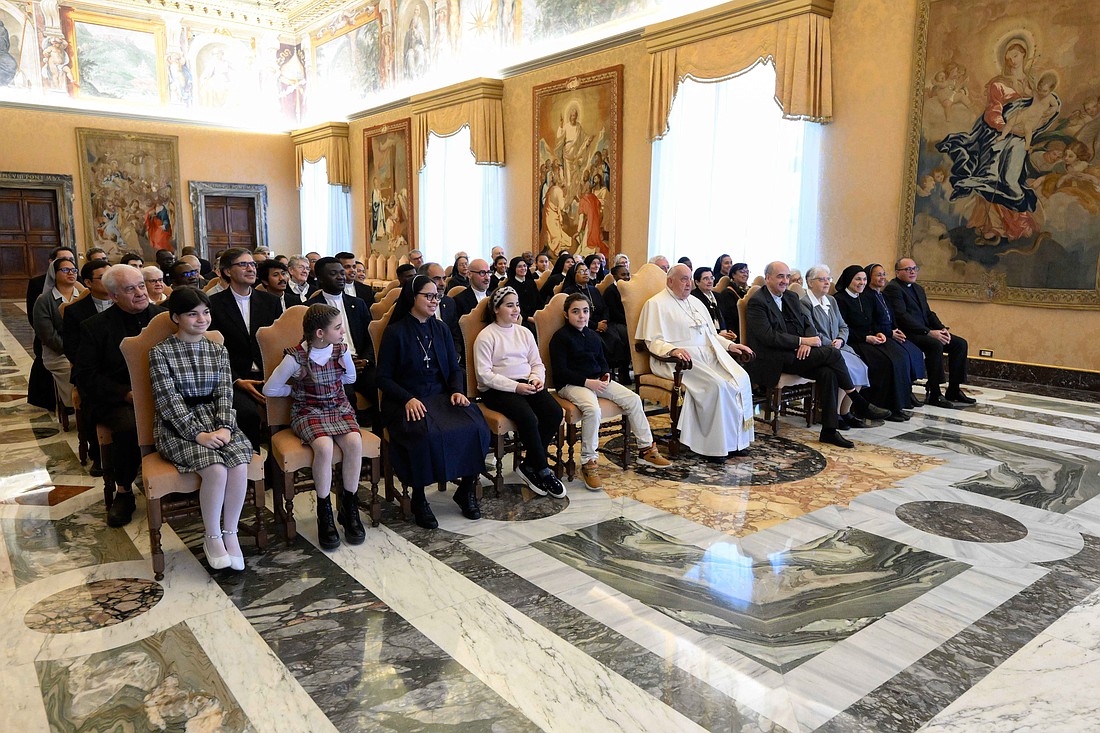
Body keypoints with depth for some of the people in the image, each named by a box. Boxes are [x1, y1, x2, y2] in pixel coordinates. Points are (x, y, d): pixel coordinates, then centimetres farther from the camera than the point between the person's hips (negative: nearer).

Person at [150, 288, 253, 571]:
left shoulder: (218, 351, 12)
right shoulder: (160, 353, -1)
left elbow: (224, 393, 4)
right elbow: (169, 400, -9)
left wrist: (224, 427, -14)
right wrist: (198, 434, -20)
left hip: (216, 422, 4)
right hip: (177, 427, -3)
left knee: (240, 466, -26)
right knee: (216, 470, -29)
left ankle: (230, 534, -8)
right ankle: (213, 537, -7)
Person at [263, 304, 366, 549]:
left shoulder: (342, 350, -2)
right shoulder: (296, 357, -12)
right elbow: (270, 389, -3)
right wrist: (298, 389, 4)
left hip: (339, 407, 3)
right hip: (308, 411, -3)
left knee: (354, 442, -29)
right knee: (324, 445, -34)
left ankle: (348, 507, -12)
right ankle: (324, 512, -16)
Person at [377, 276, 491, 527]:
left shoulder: (441, 329, 14)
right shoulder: (395, 332, -1)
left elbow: (455, 368, 16)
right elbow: (383, 377, -2)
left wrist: (457, 391, -5)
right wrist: (408, 399, -18)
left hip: (441, 395, 5)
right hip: (406, 401, -4)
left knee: (475, 427, -24)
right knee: (426, 435, -36)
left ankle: (466, 490, -4)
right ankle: (418, 499, -14)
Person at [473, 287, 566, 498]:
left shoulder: (524, 332, 18)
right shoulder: (486, 336, -2)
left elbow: (537, 363, 19)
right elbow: (484, 374, -11)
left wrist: (537, 378, -6)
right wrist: (515, 386, -19)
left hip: (526, 384, 6)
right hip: (498, 390, -6)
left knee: (555, 412, -20)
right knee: (529, 418, -31)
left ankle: (529, 465, -5)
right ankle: (543, 471, -12)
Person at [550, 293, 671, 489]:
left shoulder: (592, 336, 18)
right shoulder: (560, 337, -6)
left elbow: (602, 361, 25)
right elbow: (560, 372, -13)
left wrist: (606, 374, 0)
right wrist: (587, 382, -20)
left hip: (596, 380, 8)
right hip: (571, 384, -7)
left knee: (633, 399, -6)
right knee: (592, 408, -36)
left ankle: (646, 449, 5)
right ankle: (588, 463, -25)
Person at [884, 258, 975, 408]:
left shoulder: (919, 289, 23)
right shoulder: (893, 288, -9)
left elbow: (929, 313, 20)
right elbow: (902, 316, -19)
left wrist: (943, 329, 0)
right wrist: (929, 332, -23)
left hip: (925, 332, 10)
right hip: (908, 334, -10)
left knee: (960, 343, -1)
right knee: (935, 345, -32)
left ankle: (953, 391, 2)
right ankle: (933, 395, -25)